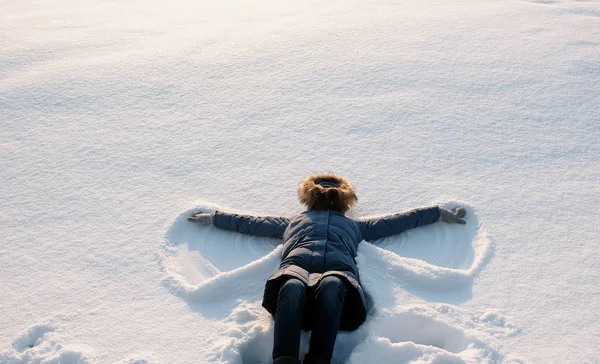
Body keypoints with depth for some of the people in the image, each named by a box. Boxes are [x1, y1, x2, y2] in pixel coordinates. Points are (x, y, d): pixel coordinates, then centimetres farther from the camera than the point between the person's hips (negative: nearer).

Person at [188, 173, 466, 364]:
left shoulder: (354, 226, 46)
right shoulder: (293, 221, 46)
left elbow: (398, 220, 47)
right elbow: (251, 222, 48)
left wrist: (439, 213, 47)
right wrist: (214, 218, 48)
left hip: (339, 272, 1)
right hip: (296, 268, 0)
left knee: (330, 286, -42)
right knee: (293, 288, -42)